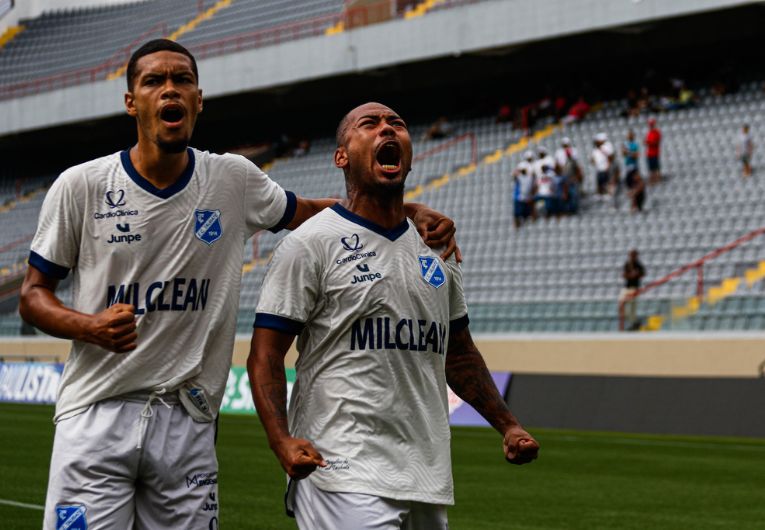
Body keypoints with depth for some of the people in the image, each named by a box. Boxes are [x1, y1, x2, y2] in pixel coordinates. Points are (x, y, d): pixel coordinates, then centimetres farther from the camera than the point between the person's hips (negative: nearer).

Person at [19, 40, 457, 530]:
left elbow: (311, 212, 20)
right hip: (96, 417, -2)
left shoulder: (234, 180, 4)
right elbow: (33, 295, 4)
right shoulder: (80, 186, -2)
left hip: (189, 422, 2)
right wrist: (92, 327, -18)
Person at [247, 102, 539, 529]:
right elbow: (266, 355, -6)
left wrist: (507, 425, 14)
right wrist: (283, 441, -22)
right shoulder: (311, 244, -3)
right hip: (345, 477, -6)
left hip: (428, 477, 7)